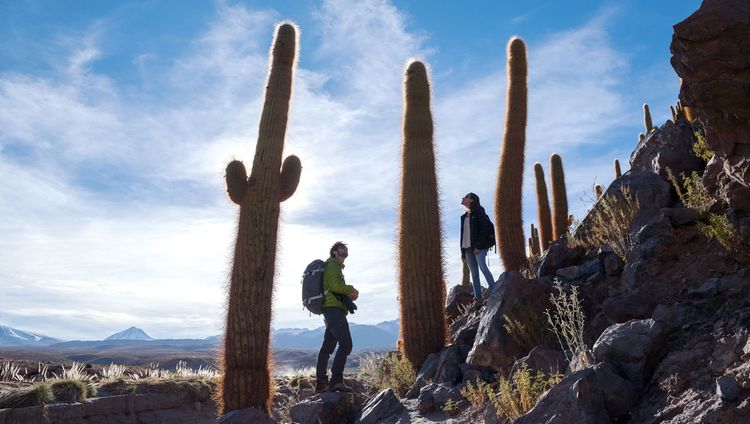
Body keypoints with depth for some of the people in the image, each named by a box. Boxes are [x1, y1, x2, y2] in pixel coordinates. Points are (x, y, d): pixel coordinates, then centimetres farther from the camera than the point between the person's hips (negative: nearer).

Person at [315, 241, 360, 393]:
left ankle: (321, 383, 14)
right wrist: (351, 289, -2)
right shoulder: (332, 264, -2)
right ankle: (336, 380, -25)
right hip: (334, 308, -11)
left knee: (327, 347, 10)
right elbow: (335, 285, -17)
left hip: (331, 310, 11)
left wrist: (349, 295, 9)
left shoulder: (336, 266, 29)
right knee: (346, 344, -20)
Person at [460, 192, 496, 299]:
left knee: (483, 267, -19)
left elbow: (484, 229, -10)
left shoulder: (479, 212, 0)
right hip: (467, 247, 7)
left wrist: (478, 246, -18)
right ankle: (478, 296, 1)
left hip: (478, 247, -7)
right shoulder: (464, 216, 21)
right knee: (474, 273, 2)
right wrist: (462, 249, 10)